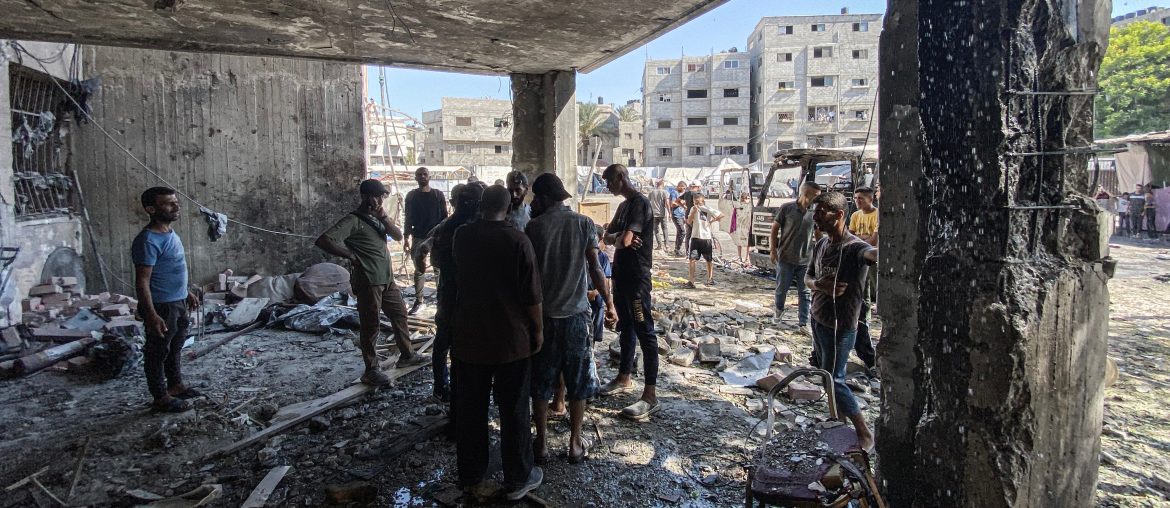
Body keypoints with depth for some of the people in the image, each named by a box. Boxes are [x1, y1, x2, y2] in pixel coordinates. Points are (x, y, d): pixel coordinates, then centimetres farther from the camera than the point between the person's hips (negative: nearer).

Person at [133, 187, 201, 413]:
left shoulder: (170, 233, 8)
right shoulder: (148, 241, -21)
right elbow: (142, 281, -24)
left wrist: (186, 294, 25)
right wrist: (151, 315, -28)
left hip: (178, 303, 9)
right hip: (161, 307, -9)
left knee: (175, 347, 21)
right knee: (158, 351, 5)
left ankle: (176, 385, 37)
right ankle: (161, 398, 16)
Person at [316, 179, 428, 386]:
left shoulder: (377, 217, 12)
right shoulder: (353, 220, -13)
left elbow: (398, 236, 5)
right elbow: (323, 241, -23)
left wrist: (384, 217, -8)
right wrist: (351, 255, -16)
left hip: (387, 278, 8)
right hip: (368, 281, -8)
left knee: (400, 314, 19)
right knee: (371, 326, 0)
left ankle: (406, 355, 35)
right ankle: (371, 370, 12)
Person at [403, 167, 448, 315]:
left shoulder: (438, 194, 3)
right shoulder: (411, 196, 6)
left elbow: (444, 217, 4)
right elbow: (408, 218, 8)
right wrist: (406, 238, 3)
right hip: (418, 236, 2)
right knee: (418, 270, 5)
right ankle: (418, 301, 14)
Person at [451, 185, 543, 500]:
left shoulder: (461, 236, -2)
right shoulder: (517, 240, -14)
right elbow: (531, 294, -13)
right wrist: (538, 329, 0)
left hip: (468, 338, 3)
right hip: (511, 340, -3)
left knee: (470, 409, 15)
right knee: (514, 411, 9)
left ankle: (470, 476, 29)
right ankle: (517, 479, 21)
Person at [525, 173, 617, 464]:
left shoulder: (534, 227, -6)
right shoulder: (583, 224, -3)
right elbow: (595, 269, -3)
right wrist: (609, 303, 7)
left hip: (543, 314, -1)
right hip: (576, 313, 1)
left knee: (540, 383, 12)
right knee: (578, 383, 13)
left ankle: (541, 444, 21)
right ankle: (575, 444, 20)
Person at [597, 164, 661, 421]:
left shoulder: (640, 203, -15)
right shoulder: (623, 205, 15)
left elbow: (625, 239, -25)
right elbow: (608, 236, 13)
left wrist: (619, 240, -2)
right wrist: (619, 239, -10)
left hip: (636, 275, -10)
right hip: (621, 272, 10)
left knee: (644, 331, -8)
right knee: (626, 327, 19)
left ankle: (650, 395, -6)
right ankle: (624, 378, 33)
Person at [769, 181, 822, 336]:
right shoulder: (786, 208, -8)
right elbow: (775, 229, -1)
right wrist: (773, 250, -4)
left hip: (806, 260, 2)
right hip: (785, 258, -2)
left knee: (804, 293, 4)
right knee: (781, 289, 10)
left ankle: (802, 325, 11)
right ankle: (778, 311, 38)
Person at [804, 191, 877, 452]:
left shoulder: (854, 247, -23)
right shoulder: (820, 245, 2)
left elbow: (873, 253, -46)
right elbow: (808, 277, 12)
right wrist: (818, 284, -12)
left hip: (840, 325, -8)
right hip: (818, 318, 8)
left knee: (834, 379, -2)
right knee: (826, 373, 20)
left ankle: (864, 434, 14)